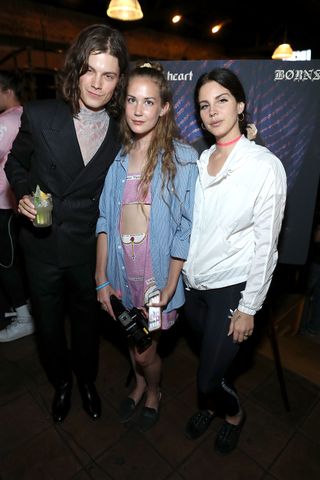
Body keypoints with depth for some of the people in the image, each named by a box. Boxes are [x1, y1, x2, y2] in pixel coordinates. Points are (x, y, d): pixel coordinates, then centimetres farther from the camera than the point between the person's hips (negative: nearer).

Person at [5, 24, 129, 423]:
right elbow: (16, 162, 6)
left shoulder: (121, 134, -8)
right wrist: (24, 193, -13)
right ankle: (61, 383, 51)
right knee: (48, 326, 19)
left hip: (89, 250, 0)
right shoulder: (39, 115, -10)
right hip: (43, 246, 1)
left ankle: (87, 381, 52)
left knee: (87, 322, 21)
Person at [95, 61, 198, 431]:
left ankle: (154, 392, 45)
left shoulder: (182, 158, -11)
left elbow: (186, 228, -12)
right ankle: (139, 385, 54)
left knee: (144, 348, 9)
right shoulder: (117, 156, 1)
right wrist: (101, 278, -3)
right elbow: (105, 220, 1)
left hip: (159, 267, -4)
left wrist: (169, 289, -14)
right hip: (121, 266, 4)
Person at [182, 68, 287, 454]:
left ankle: (234, 414, 42)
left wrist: (248, 308, -10)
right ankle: (210, 405, 56)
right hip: (193, 282, 5)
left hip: (231, 288, -4)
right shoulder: (200, 161, 1)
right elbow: (190, 227, 6)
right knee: (206, 359, 24)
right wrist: (179, 274, 6)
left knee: (209, 377, 6)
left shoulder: (266, 166, -14)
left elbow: (265, 244, -13)